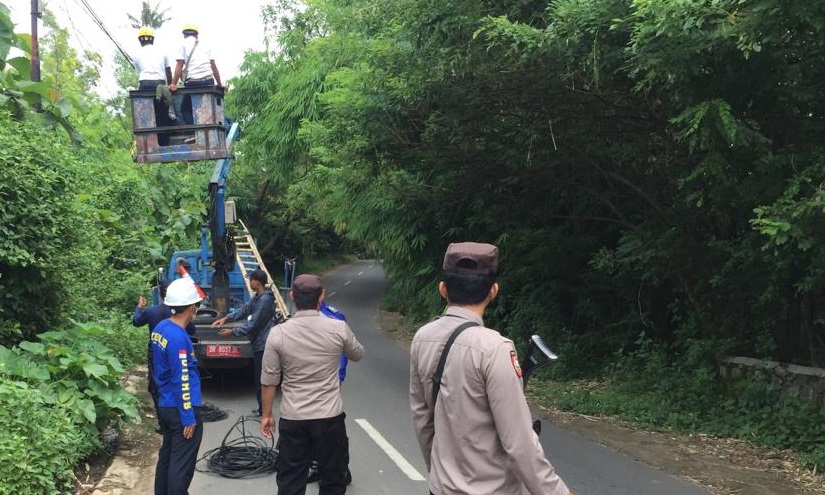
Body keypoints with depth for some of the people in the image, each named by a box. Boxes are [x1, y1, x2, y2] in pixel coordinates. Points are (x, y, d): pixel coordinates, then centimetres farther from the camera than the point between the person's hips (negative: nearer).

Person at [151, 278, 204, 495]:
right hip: (181, 410, -9)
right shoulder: (178, 337, -23)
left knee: (166, 456, 19)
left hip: (166, 406, 9)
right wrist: (188, 417, -17)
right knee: (182, 465, -2)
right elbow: (182, 380, -22)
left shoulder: (161, 328, 5)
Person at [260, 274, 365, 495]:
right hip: (330, 417, -1)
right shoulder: (339, 328, -8)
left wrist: (267, 415, 11)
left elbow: (269, 381, -2)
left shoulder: (278, 333, -8)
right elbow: (358, 355, 12)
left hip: (292, 419, 1)